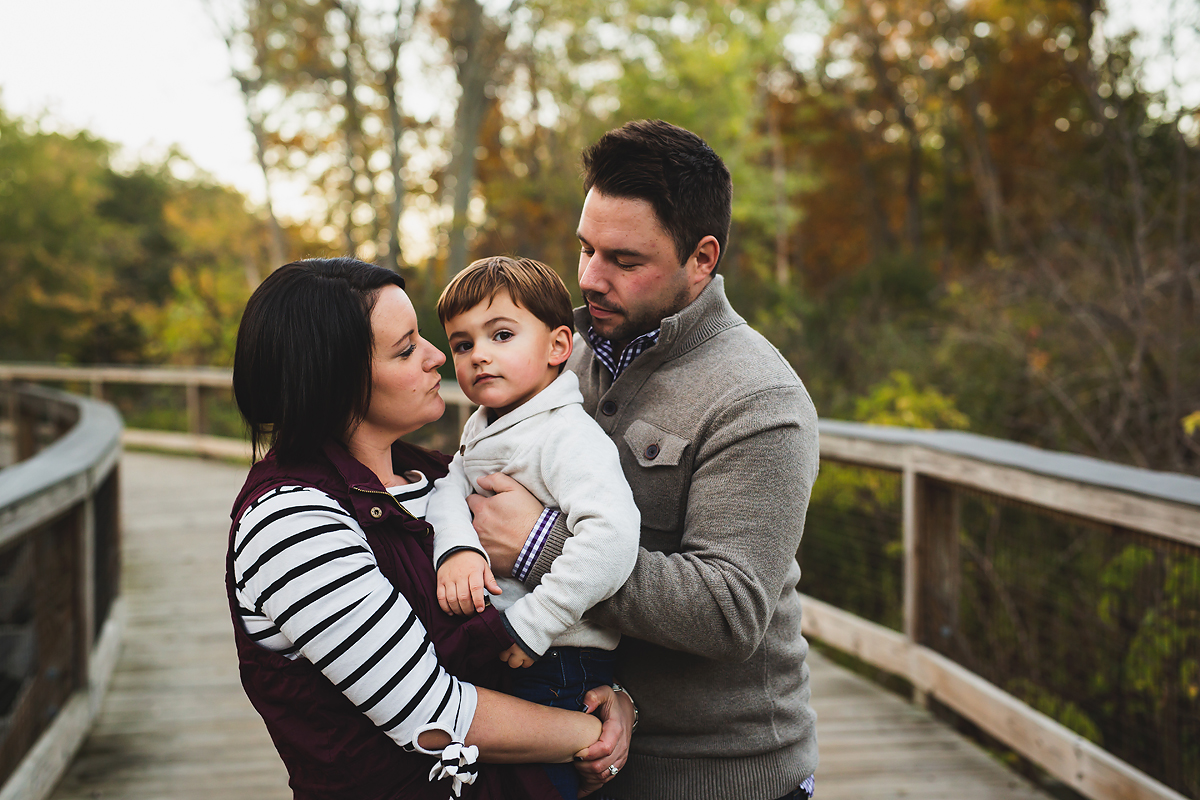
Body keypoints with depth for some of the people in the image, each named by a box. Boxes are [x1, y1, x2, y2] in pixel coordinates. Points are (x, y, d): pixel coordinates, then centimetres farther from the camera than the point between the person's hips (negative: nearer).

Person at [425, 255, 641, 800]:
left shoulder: (570, 437, -19)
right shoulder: (482, 427, 13)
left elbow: (613, 535, -33)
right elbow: (447, 488, 1)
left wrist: (529, 623, -29)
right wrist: (456, 547, -22)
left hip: (553, 673, -9)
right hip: (488, 659, 9)